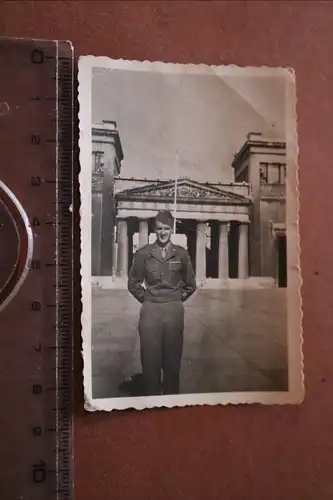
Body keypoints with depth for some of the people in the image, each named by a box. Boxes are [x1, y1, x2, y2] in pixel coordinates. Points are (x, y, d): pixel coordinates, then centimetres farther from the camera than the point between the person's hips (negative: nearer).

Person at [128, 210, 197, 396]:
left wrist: (179, 299, 8)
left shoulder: (181, 254, 4)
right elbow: (133, 283, 11)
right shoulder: (144, 253, 2)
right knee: (150, 359, 1)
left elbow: (190, 284, 15)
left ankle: (171, 394, 18)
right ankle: (151, 395, 12)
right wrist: (146, 298, 5)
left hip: (174, 310, 1)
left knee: (173, 358, 6)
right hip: (150, 310, 0)